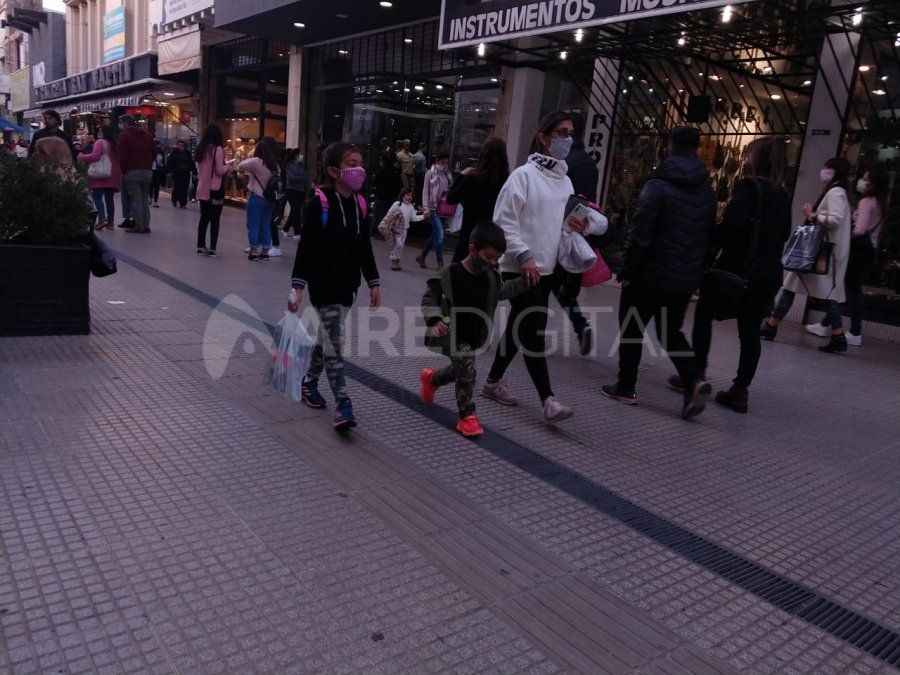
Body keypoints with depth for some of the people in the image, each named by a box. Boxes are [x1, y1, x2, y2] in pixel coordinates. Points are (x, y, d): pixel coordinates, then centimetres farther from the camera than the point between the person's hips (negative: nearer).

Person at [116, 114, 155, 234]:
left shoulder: (124, 134, -2)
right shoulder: (147, 134, 14)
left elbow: (122, 155, -7)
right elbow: (154, 152, 11)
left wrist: (124, 171, 2)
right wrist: (148, 165, 15)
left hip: (132, 171, -5)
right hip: (148, 171, 5)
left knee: (136, 199, -3)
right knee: (145, 199, 11)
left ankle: (139, 226, -5)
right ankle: (146, 225, 10)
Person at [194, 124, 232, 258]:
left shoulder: (201, 149, 9)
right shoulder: (218, 149, -13)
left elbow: (199, 169, 17)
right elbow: (220, 171, -15)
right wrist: (228, 164, 4)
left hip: (202, 189, 7)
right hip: (214, 190, -7)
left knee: (204, 218, 14)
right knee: (214, 220, -1)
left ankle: (201, 246, 17)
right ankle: (212, 249, 0)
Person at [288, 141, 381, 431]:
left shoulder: (359, 204, 6)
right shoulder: (319, 203, -13)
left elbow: (365, 248, 13)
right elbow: (306, 247, -16)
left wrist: (373, 283, 14)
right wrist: (298, 285, -22)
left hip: (348, 284, 7)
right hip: (324, 283, -6)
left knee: (327, 336, 17)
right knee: (334, 342, -9)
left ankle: (310, 380, 38)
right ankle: (343, 406, -9)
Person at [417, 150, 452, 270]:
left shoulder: (448, 175, 10)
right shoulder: (430, 173, -1)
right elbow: (425, 191, -3)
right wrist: (425, 208, -13)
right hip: (433, 208, -5)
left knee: (435, 235, 12)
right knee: (440, 234, -13)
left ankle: (422, 256, 29)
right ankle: (440, 262, -6)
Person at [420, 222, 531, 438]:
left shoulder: (491, 277, -1)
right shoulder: (450, 275, -20)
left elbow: (502, 291, 21)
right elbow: (429, 299, -13)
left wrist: (525, 281, 12)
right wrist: (434, 320, -29)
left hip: (474, 337, 7)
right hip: (454, 337, -7)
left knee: (459, 370, 22)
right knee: (466, 371, -17)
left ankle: (431, 379, 53)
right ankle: (467, 416, -5)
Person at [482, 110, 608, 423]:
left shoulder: (564, 180, 13)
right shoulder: (524, 175, -9)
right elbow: (504, 221, -13)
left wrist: (583, 221, -1)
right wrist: (524, 256, -20)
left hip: (546, 269, 8)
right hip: (520, 269, -8)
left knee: (520, 327, 14)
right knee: (533, 332, -9)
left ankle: (493, 380, 29)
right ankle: (548, 400, -7)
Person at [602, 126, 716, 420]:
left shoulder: (658, 186, -12)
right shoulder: (708, 192, 8)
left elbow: (639, 235, -16)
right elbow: (710, 236, 9)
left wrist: (626, 271, -9)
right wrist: (695, 268, 14)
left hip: (651, 274, -6)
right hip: (686, 279, 6)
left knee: (631, 330, 10)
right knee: (671, 332, 18)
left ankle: (625, 387, 17)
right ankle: (694, 382, -1)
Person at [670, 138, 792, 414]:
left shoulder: (748, 187, -11)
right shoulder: (783, 195, 11)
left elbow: (732, 224, -23)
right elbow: (784, 233, 17)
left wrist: (708, 244, -10)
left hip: (738, 267, -6)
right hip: (769, 273, 6)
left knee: (704, 315, 12)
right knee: (750, 330, 7)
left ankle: (696, 374, 16)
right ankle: (740, 391, 6)